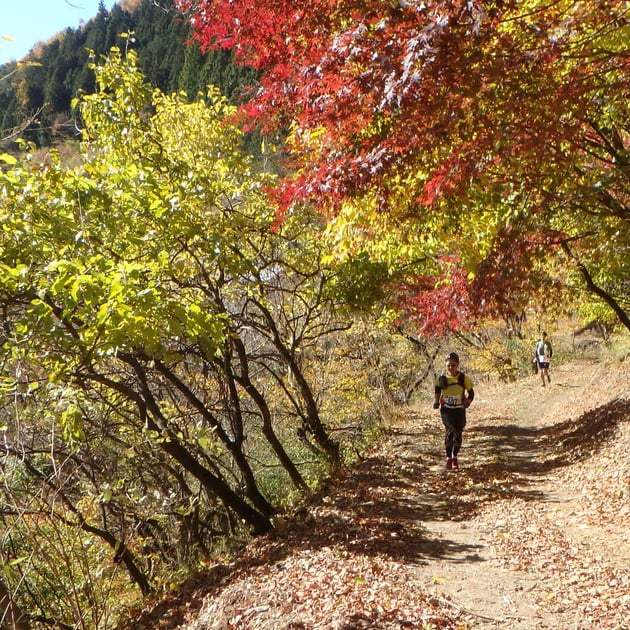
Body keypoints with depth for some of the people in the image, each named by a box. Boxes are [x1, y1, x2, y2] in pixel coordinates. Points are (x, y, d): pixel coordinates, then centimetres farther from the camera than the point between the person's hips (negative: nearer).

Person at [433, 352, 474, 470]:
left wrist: (467, 402, -15)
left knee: (458, 433, 6)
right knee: (451, 429, -22)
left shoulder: (464, 378, -7)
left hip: (459, 409, 1)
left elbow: (471, 393, 2)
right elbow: (437, 391, 14)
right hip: (446, 409, -1)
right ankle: (448, 458, -9)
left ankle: (455, 457, 31)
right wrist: (436, 401, -1)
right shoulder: (441, 378, -4)